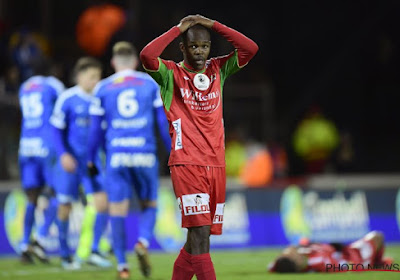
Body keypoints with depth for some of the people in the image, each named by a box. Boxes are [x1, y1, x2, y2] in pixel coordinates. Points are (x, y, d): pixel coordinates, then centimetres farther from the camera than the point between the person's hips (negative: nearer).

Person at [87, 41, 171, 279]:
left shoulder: (103, 88, 8)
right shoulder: (150, 84, 7)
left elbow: (96, 128, 8)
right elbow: (164, 122, 5)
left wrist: (91, 159, 17)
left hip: (116, 155, 0)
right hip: (145, 153, 0)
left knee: (118, 210, 3)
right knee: (149, 205, 14)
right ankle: (143, 242, -14)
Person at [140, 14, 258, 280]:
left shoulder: (218, 69, 13)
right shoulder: (171, 73, 2)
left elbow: (250, 48, 2)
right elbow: (147, 56, -18)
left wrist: (213, 25, -1)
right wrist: (178, 29, -9)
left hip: (216, 163, 5)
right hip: (186, 163, -5)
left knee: (199, 237, 9)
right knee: (200, 233, -16)